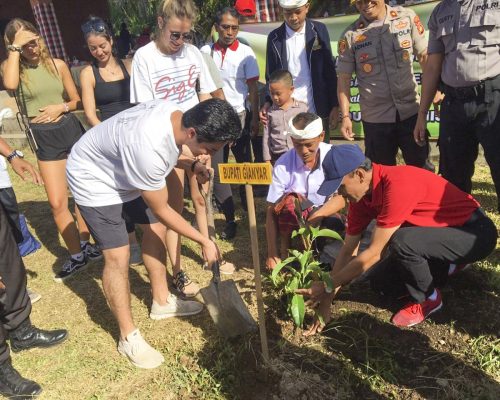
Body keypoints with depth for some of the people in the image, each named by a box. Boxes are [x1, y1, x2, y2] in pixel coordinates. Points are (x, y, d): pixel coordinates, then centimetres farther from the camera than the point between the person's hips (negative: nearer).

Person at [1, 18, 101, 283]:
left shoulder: (57, 65, 2)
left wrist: (61, 107, -10)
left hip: (71, 131, 1)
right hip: (46, 141, -1)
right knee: (57, 203, -2)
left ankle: (84, 245, 29)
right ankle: (76, 255, 14)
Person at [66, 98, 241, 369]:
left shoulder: (175, 113, -18)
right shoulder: (149, 151, -41)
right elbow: (162, 210, -26)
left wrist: (191, 163, -10)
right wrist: (204, 242, -16)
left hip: (124, 170, 9)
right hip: (95, 181, -8)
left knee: (155, 230, 11)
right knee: (118, 256, -9)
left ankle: (162, 302, 31)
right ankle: (128, 337, 9)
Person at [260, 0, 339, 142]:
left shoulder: (319, 30, 3)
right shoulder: (274, 37, 4)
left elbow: (330, 71, 5)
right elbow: (271, 75, 8)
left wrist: (334, 105, 1)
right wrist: (268, 102, -9)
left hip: (317, 111, 0)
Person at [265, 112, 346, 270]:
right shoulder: (283, 164, -19)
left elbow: (343, 197, -18)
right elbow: (271, 210, -18)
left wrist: (315, 217, -35)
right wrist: (272, 253, -23)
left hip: (325, 216, 0)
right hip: (295, 219, 0)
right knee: (289, 200, -34)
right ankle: (285, 250, -13)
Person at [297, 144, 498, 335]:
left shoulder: (397, 185, -33)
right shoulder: (361, 193, -7)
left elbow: (374, 253, -30)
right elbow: (348, 250, -3)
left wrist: (328, 285, -20)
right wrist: (326, 302, -4)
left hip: (475, 232, -8)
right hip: (442, 230, 8)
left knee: (401, 242, -33)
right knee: (381, 281, 1)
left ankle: (428, 299, -5)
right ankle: (449, 266, 17)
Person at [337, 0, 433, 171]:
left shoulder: (407, 17, 0)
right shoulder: (350, 35, -3)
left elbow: (424, 55, 6)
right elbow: (344, 78, -1)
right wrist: (345, 116, -7)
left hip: (411, 111, 1)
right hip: (375, 118, -1)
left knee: (422, 170, 11)